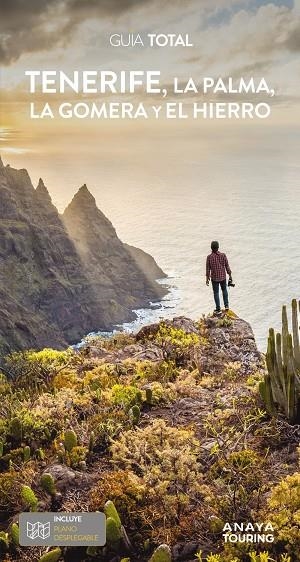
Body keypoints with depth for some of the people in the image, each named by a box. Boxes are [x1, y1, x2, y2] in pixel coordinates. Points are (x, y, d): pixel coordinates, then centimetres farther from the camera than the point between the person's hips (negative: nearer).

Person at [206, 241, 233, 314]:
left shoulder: (209, 257, -15)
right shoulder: (223, 255, -11)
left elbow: (208, 269, -8)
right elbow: (227, 266, -5)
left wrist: (207, 279, 3)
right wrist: (230, 276, 6)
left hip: (214, 278, -2)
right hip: (223, 277, 2)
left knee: (216, 293, 10)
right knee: (224, 290, 25)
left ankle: (218, 309, 15)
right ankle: (226, 305, 26)